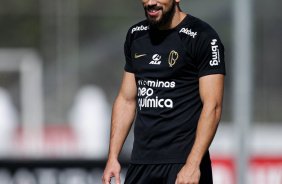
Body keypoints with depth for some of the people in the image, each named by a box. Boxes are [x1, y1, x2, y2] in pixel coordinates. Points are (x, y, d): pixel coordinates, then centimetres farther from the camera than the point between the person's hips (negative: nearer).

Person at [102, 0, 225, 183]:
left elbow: (212, 106, -12)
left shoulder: (203, 37, -6)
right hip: (141, 161, 6)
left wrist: (192, 164, -19)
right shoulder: (136, 35, 13)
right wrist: (112, 157, 10)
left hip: (184, 161, -6)